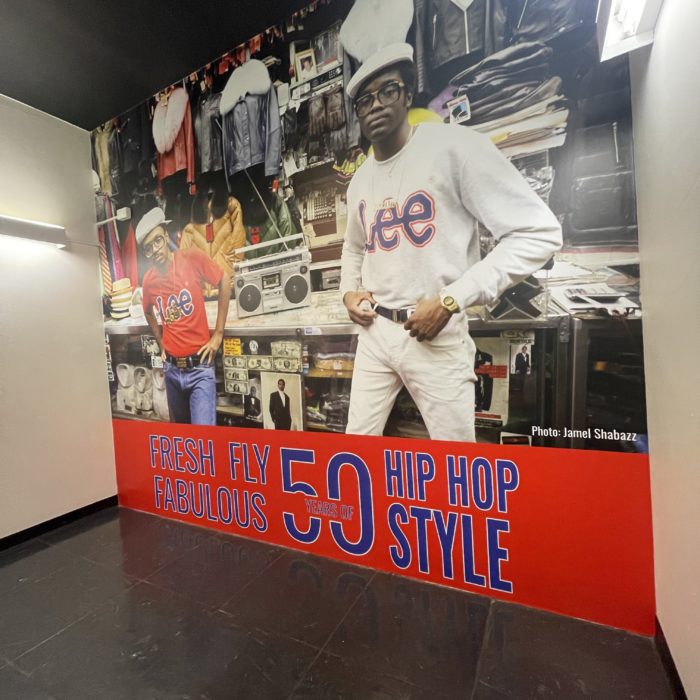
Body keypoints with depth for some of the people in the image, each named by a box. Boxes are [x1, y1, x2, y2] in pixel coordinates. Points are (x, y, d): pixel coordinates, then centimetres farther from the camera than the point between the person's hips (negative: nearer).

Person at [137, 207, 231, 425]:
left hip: (200, 367, -4)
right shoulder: (148, 280, 2)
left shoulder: (192, 258, -10)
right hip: (171, 369, 5)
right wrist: (161, 344, 11)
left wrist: (218, 334, -5)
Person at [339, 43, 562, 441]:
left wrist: (450, 300, -18)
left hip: (436, 336, -5)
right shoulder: (360, 180, 12)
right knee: (357, 442, 15)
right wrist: (349, 291, 9)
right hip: (374, 330, 6)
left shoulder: (453, 145, -9)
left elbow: (540, 233, -14)